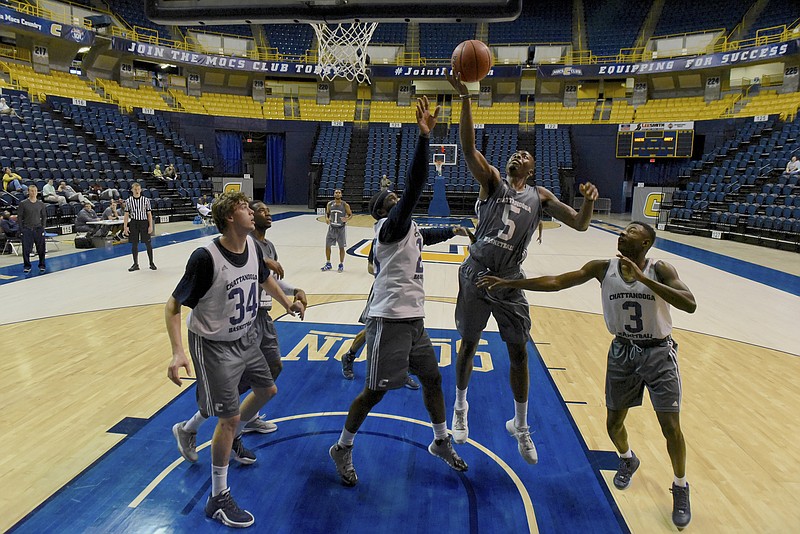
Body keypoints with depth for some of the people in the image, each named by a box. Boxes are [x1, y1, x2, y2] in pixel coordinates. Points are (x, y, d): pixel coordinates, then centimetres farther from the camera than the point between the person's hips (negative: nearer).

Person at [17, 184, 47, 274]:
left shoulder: (41, 204, 7)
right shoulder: (23, 204, 0)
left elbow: (44, 216, 11)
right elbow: (19, 217, 2)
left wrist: (43, 228, 2)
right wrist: (21, 229, -5)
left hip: (38, 229, 1)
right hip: (27, 229, -1)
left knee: (41, 249, 2)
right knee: (26, 249, -1)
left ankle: (42, 265, 15)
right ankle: (27, 266, 12)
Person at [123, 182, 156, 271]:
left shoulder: (146, 200, -1)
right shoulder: (128, 201, 1)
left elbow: (149, 214, 0)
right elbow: (126, 215, 3)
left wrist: (150, 226, -5)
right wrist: (125, 227, -2)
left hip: (144, 223, -1)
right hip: (133, 223, 1)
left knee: (148, 243, 2)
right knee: (134, 244, 6)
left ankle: (151, 263, 13)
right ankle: (135, 264, 16)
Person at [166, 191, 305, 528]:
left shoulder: (253, 247, -7)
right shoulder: (206, 258, -27)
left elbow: (264, 277, 16)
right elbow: (173, 306, -21)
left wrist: (286, 303, 24)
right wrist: (178, 352, -30)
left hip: (246, 337, 8)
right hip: (214, 345, -7)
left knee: (266, 390, 22)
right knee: (229, 417, -4)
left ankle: (233, 439, 49)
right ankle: (218, 498, 15)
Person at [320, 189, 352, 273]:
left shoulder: (345, 205, -11)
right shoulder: (330, 204, -2)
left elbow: (350, 214, -2)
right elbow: (327, 213, 11)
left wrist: (347, 219, -24)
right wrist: (326, 218, -11)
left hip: (341, 228, -3)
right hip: (332, 227, 3)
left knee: (341, 247, 4)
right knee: (327, 246, 6)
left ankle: (341, 265, 19)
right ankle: (328, 264, 22)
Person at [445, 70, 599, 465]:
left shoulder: (540, 196, 11)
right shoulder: (492, 181, 4)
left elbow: (580, 224, 8)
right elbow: (467, 147, -11)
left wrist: (589, 201, -14)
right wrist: (465, 97, -20)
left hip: (510, 282, 2)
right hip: (476, 276, -1)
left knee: (519, 354, 5)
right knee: (468, 346, 10)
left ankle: (520, 426, 25)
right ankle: (460, 407, 35)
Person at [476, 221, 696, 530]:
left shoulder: (660, 270, -15)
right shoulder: (603, 268, -10)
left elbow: (690, 305, -30)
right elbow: (556, 282, -15)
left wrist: (643, 278, -37)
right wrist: (508, 283, -22)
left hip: (658, 352, -2)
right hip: (622, 351, 2)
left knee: (671, 428, -1)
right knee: (613, 423, 10)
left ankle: (680, 489, 26)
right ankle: (628, 460, 44)